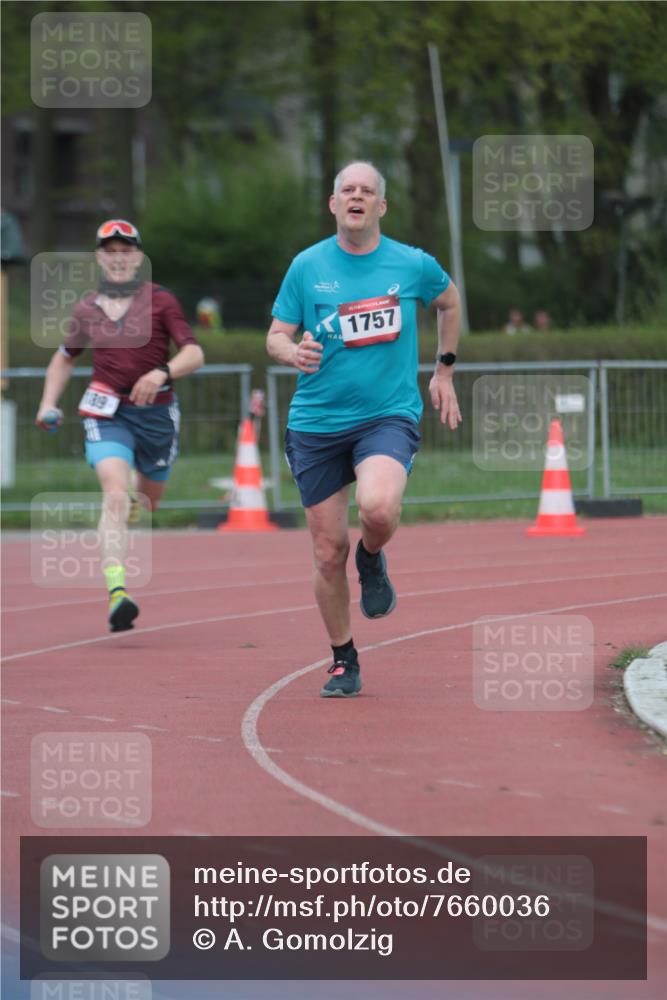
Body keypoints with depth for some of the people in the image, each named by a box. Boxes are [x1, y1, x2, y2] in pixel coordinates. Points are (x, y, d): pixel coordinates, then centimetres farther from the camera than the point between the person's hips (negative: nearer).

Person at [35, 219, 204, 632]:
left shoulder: (160, 301, -2)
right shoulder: (87, 309, 5)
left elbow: (194, 353, -10)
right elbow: (64, 358, 21)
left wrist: (162, 372, -29)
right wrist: (49, 403, 8)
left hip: (156, 412, 1)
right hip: (107, 414, -1)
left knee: (147, 501, 16)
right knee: (116, 495, -22)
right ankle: (117, 590, -34)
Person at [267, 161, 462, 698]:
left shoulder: (413, 265, 1)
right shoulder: (307, 266, 1)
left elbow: (451, 301, 22)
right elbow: (275, 337, 4)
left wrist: (444, 370, 21)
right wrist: (293, 352, -19)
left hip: (388, 416, -1)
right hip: (316, 425, 1)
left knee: (378, 507, -31)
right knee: (329, 551, 1)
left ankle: (373, 559, 6)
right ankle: (344, 662, 19)